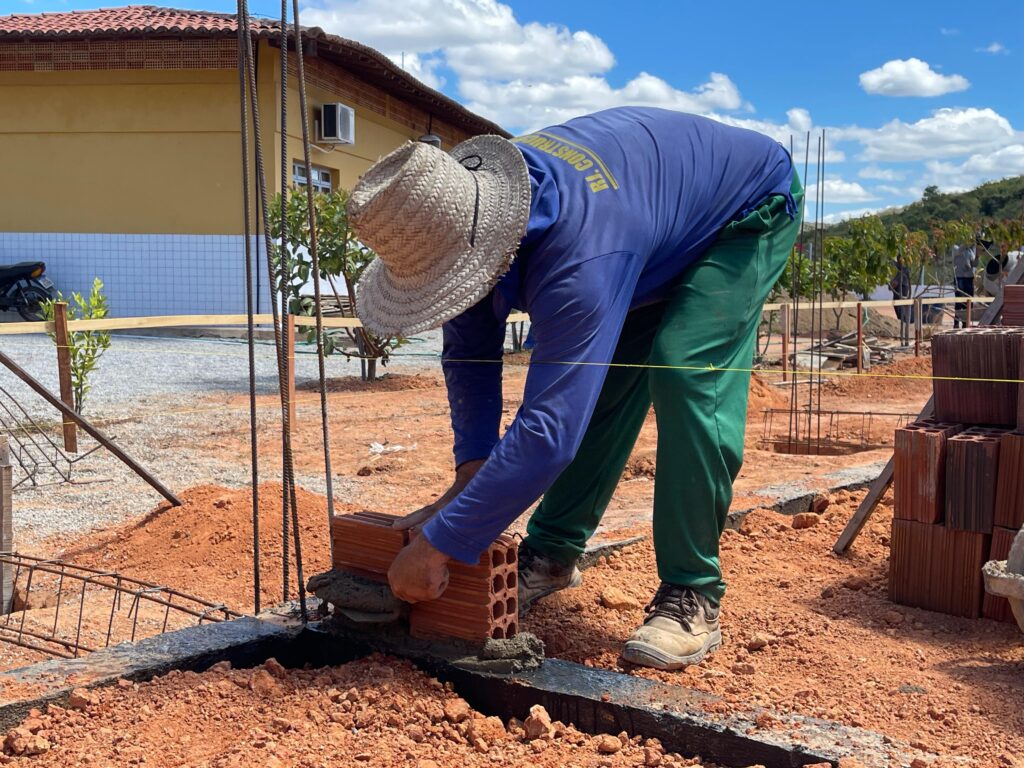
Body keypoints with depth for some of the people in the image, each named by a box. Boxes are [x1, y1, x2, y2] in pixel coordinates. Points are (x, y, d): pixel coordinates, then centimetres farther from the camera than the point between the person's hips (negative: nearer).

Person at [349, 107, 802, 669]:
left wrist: (436, 544, -43)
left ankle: (692, 596, -16)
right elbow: (468, 353, -9)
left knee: (687, 374, -26)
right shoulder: (465, 208, -22)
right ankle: (552, 554, 14)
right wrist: (469, 474, -16)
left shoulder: (579, 257, -47)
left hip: (749, 211, -7)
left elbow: (549, 429, -49)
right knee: (593, 384, 1)